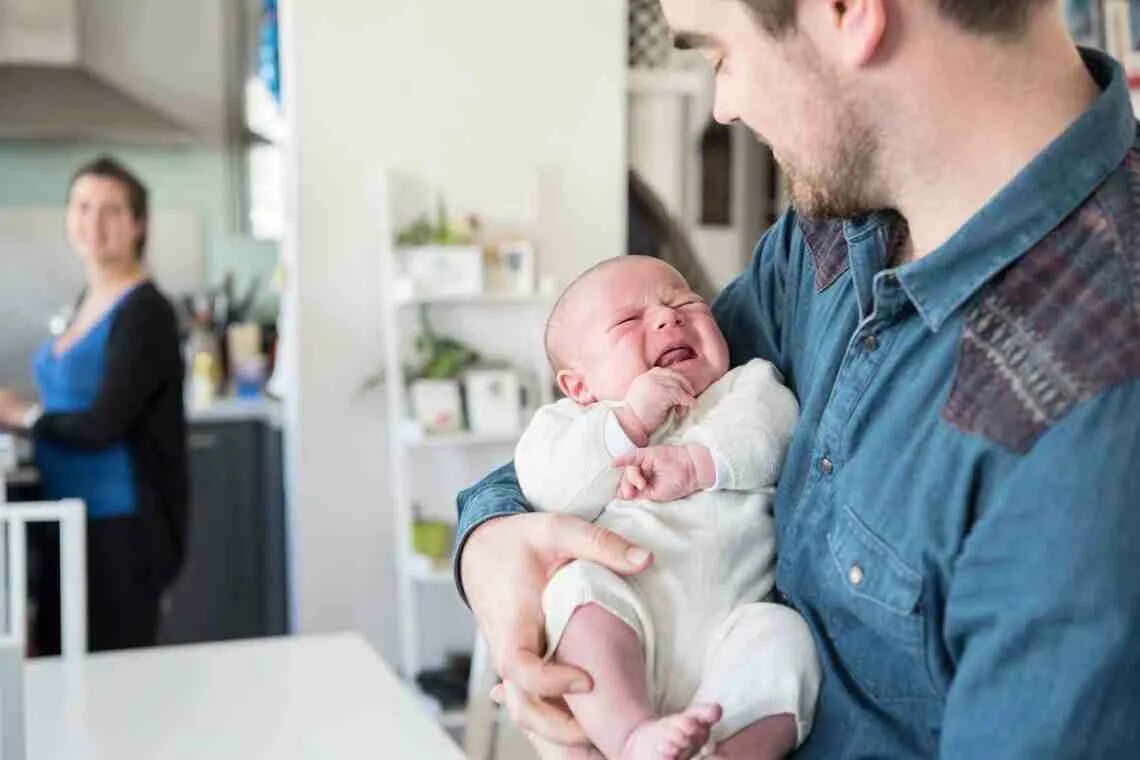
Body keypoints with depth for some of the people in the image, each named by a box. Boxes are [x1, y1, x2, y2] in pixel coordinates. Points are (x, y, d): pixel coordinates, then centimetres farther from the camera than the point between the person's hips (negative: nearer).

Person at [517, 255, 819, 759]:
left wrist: (695, 461, -17)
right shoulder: (570, 420, 21)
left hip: (727, 631, 1)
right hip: (619, 636, 0)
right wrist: (632, 421, -9)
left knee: (782, 637, -27)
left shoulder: (748, 386, 24)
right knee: (578, 588, -29)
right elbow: (547, 490, -1)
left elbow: (766, 431, 0)